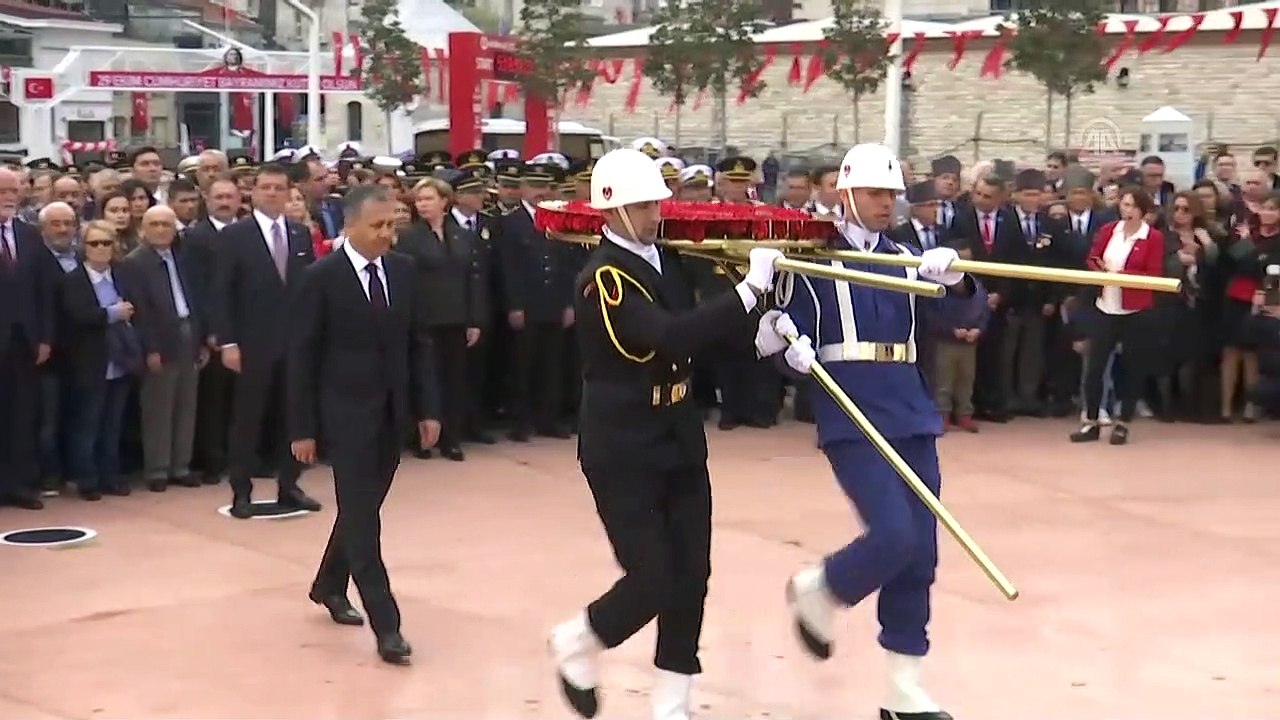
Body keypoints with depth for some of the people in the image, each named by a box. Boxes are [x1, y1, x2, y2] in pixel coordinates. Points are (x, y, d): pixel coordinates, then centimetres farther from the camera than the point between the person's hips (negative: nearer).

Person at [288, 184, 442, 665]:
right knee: (362, 516, -6)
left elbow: (419, 343, 10)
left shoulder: (404, 271, 4)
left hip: (393, 412, 5)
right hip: (346, 412, -5)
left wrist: (427, 408, 5)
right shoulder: (321, 277, -10)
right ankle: (386, 627, -7)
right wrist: (303, 428, -9)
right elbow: (302, 356, -8)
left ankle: (329, 585, 38)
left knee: (363, 508, 15)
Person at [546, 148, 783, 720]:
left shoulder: (666, 259, 6)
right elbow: (670, 335, -34)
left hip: (679, 437, 7)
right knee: (651, 583, -5)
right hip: (623, 450, -7)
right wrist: (749, 290, -32)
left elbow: (694, 335, 5)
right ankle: (576, 644, 25)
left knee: (690, 578, 7)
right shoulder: (603, 277, -18)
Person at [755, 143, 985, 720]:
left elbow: (962, 305, 0)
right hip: (851, 420, -5)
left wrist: (954, 276, -21)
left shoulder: (906, 259, 12)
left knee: (919, 555, 5)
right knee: (893, 536, -20)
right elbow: (782, 342, 1)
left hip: (911, 417, 5)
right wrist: (787, 345, -22)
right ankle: (817, 593, 11)